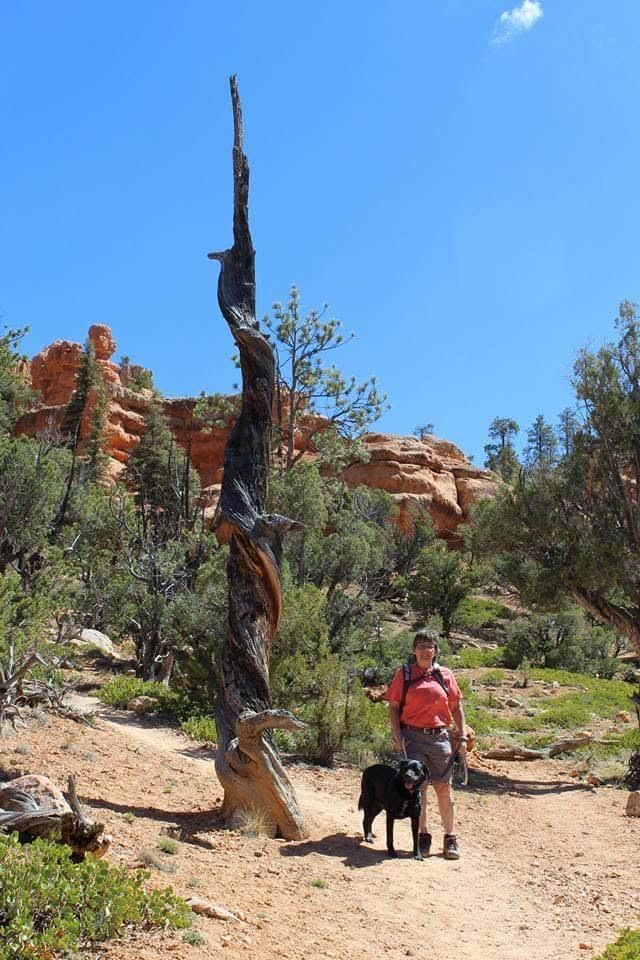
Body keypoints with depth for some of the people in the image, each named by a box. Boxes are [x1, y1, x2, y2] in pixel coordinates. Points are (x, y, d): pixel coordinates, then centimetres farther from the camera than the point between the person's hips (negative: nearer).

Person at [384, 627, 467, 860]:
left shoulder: (444, 675, 7)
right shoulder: (403, 675, 3)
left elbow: (456, 707, 11)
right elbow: (393, 707, 3)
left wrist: (462, 736, 6)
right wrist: (398, 736, -7)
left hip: (439, 737, 1)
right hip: (412, 737, -1)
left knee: (444, 788, 4)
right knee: (417, 788, 2)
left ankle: (451, 839, 14)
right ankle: (423, 836, 15)